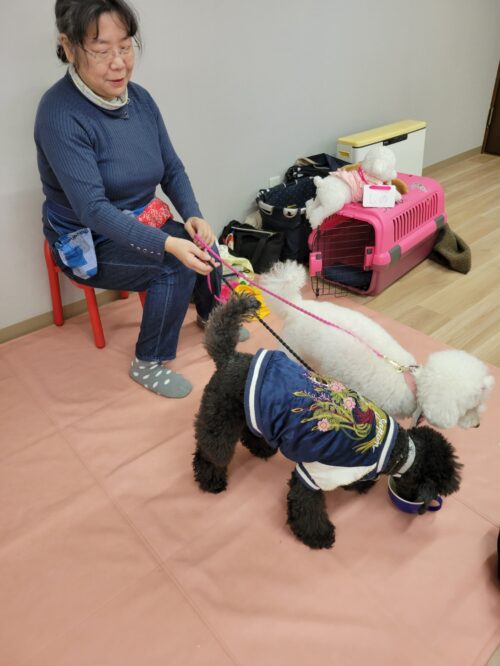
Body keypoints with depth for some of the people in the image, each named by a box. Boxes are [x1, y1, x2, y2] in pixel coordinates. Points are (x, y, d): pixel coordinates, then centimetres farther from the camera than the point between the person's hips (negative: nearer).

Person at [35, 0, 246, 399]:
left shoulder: (140, 99, -3)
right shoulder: (60, 114, -24)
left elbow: (172, 169, 3)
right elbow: (92, 207, -31)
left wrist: (193, 215, -16)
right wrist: (168, 244, -40)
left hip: (141, 222, 7)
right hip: (89, 243, -6)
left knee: (202, 246, -9)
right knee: (175, 266, -25)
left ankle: (211, 318, 21)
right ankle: (147, 364, -7)